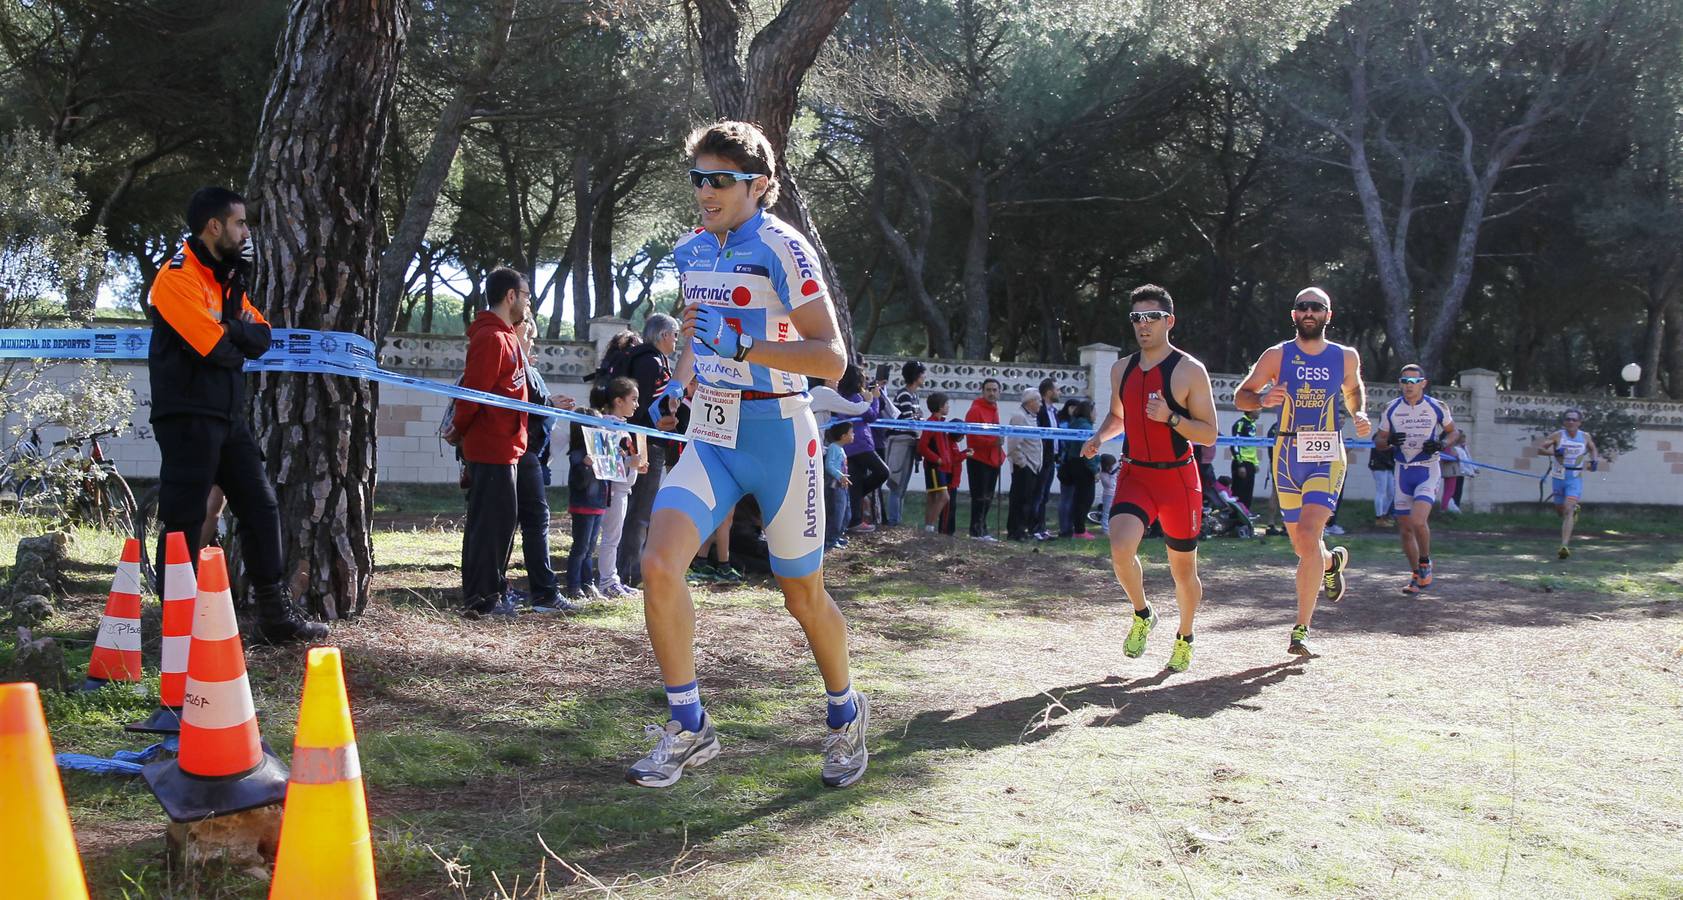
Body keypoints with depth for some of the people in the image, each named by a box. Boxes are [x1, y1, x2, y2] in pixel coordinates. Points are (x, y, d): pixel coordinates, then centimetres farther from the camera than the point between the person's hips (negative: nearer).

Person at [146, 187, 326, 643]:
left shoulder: (228, 277, 16)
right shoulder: (177, 278, -13)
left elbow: (260, 340, 6)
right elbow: (217, 348, -21)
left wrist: (231, 328, -14)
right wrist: (237, 336, 0)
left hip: (229, 415, 9)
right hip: (188, 417, -9)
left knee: (261, 507, 9)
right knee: (184, 521, -4)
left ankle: (276, 613, 15)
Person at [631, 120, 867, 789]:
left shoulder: (781, 247, -13)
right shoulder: (690, 252, 9)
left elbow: (832, 359, -19)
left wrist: (742, 346, -28)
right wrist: (676, 390, 13)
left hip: (777, 438, -5)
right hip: (709, 438, 6)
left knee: (802, 596, 7)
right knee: (658, 564, -15)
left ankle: (845, 713, 35)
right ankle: (689, 728, 0)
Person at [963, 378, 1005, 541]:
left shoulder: (994, 409, 15)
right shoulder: (975, 410, -12)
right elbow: (972, 437, -20)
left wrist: (999, 453, 16)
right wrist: (993, 442, -27)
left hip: (992, 460, 9)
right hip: (979, 460, -9)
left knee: (987, 498, 13)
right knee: (980, 497, -6)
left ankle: (981, 530, 21)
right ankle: (977, 531, -2)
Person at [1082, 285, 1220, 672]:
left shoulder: (1190, 371, -8)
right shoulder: (1121, 369, 7)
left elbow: (1210, 434, -8)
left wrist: (1170, 418, -24)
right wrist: (1100, 437, 3)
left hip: (1178, 477, -3)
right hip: (1135, 474, 3)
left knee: (1183, 569, 10)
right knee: (1120, 549, -21)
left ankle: (1185, 637, 36)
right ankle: (1143, 615, 7)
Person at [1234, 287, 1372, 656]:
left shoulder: (1346, 357, 6)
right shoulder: (1277, 356, 2)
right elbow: (1241, 396, 6)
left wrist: (1360, 414, 5)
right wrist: (1263, 399, -16)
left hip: (1327, 456, -1)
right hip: (1288, 455, 2)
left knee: (1309, 538, -19)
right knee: (1301, 544, 10)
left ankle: (1301, 629, -12)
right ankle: (1333, 560, 49)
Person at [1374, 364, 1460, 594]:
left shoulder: (1437, 407, -2)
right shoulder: (1391, 409, 3)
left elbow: (1454, 433, 10)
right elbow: (1378, 440, 10)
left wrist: (1442, 444, -12)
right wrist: (1389, 441, -13)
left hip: (1429, 470, -3)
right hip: (1403, 471, 3)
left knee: (1418, 521, -22)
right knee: (1405, 529, 5)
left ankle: (1425, 562, 4)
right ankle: (1416, 575, 22)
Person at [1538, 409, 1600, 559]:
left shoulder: (1585, 437, 0)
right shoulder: (1558, 436, -6)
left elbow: (1592, 448, 21)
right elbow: (1539, 450, -8)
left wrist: (1595, 459, 2)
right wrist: (1554, 452, -25)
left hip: (1575, 480, -1)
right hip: (1559, 478, 1)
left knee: (1568, 510, -17)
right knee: (1560, 510, 15)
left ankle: (1564, 545, -24)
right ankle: (1574, 511, 53)